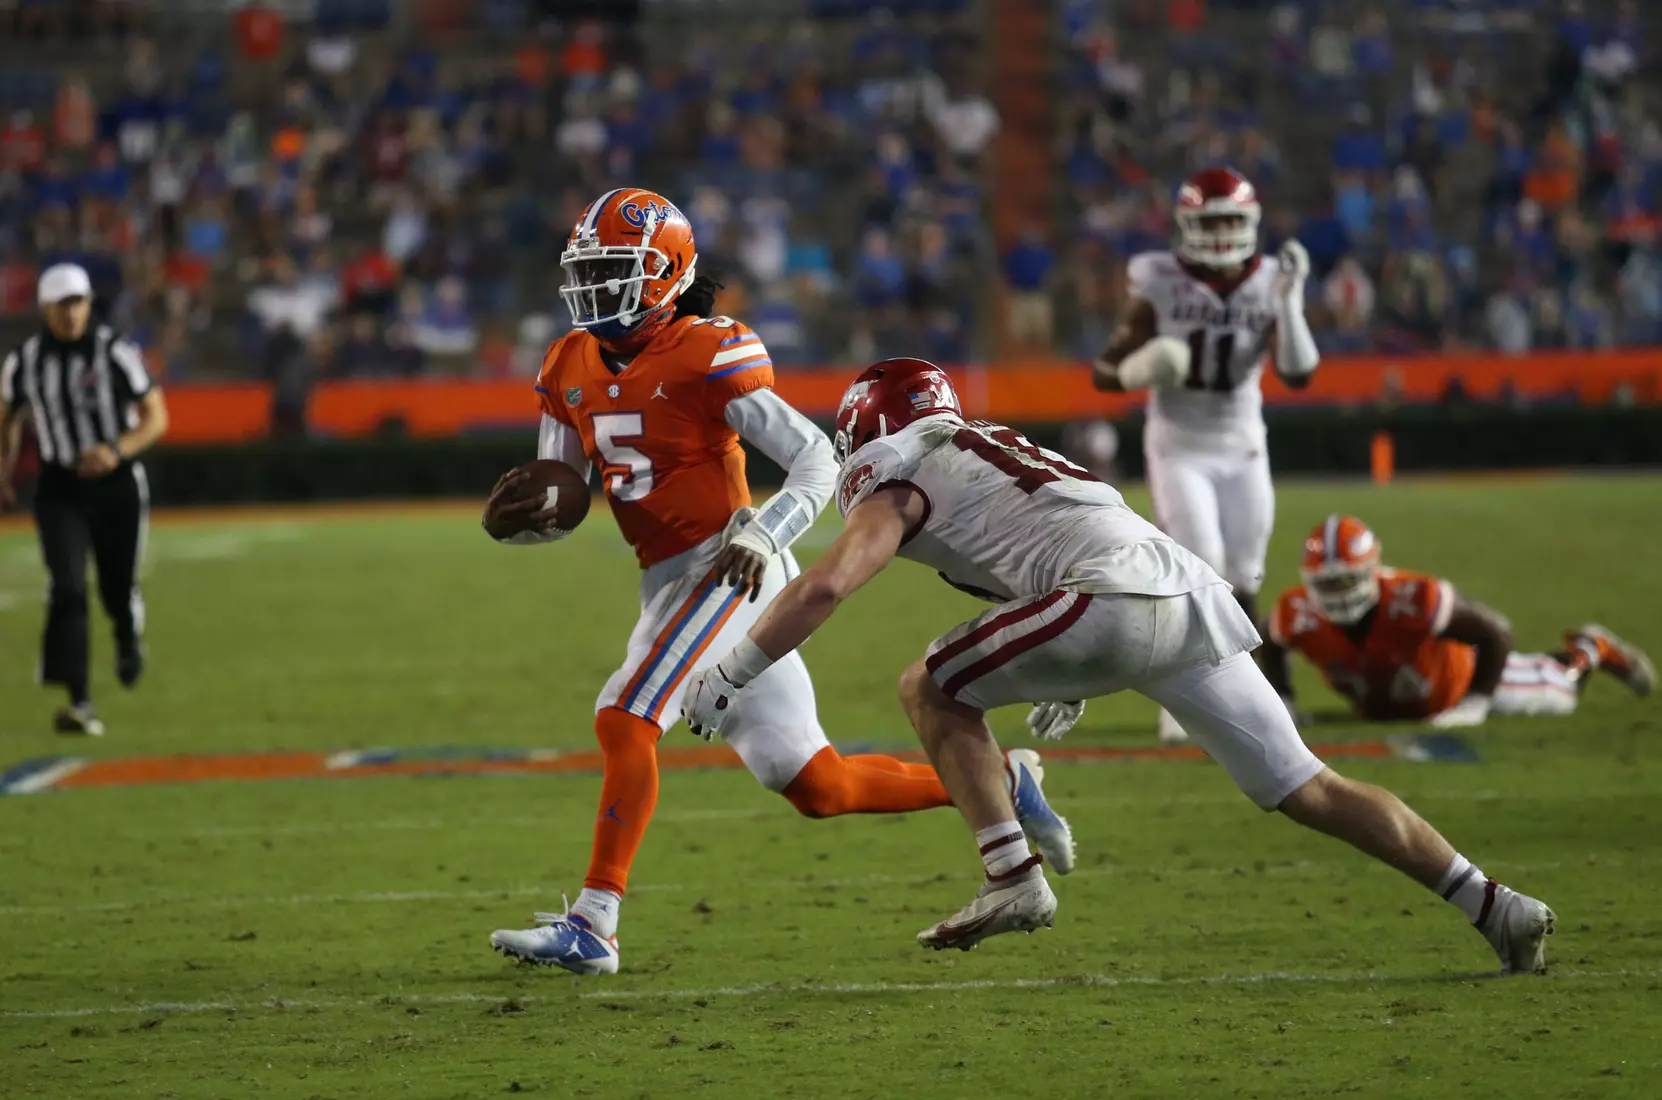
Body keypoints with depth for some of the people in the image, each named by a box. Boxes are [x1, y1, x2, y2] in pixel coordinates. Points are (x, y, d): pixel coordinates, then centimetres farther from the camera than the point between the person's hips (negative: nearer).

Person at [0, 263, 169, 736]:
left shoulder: (116, 353, -11)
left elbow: (156, 418, -9)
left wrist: (116, 451, -25)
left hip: (118, 485, -1)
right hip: (60, 489, 1)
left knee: (118, 587, 10)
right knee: (68, 588, -16)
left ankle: (129, 638, 49)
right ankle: (79, 702, -21)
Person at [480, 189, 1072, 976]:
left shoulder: (705, 357, -11)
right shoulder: (572, 372, 10)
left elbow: (816, 459, -11)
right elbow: (556, 499, 15)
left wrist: (764, 534, -25)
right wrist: (519, 516, -7)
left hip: (730, 572, -8)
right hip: (669, 588, 8)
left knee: (625, 720, -22)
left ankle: (592, 925, -21)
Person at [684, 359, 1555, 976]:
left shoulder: (901, 484, 11)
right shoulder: (994, 451, 35)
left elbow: (824, 586, -4)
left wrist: (726, 679, 3)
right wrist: (1075, 680, 52)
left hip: (1116, 600, -8)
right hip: (1192, 596, 8)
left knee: (931, 690, 9)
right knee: (1308, 791, 9)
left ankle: (1012, 877, 0)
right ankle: (1493, 907, 3)